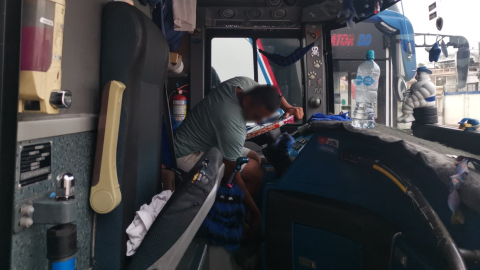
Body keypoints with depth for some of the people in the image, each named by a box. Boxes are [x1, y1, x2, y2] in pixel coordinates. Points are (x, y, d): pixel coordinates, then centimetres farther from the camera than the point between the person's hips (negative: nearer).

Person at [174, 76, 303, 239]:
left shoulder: (244, 83, -14)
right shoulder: (232, 124, -37)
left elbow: (271, 92, 9)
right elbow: (231, 174, -29)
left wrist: (288, 107, -10)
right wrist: (256, 214, -21)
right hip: (189, 154, -10)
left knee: (255, 159, 8)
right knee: (254, 172, -17)